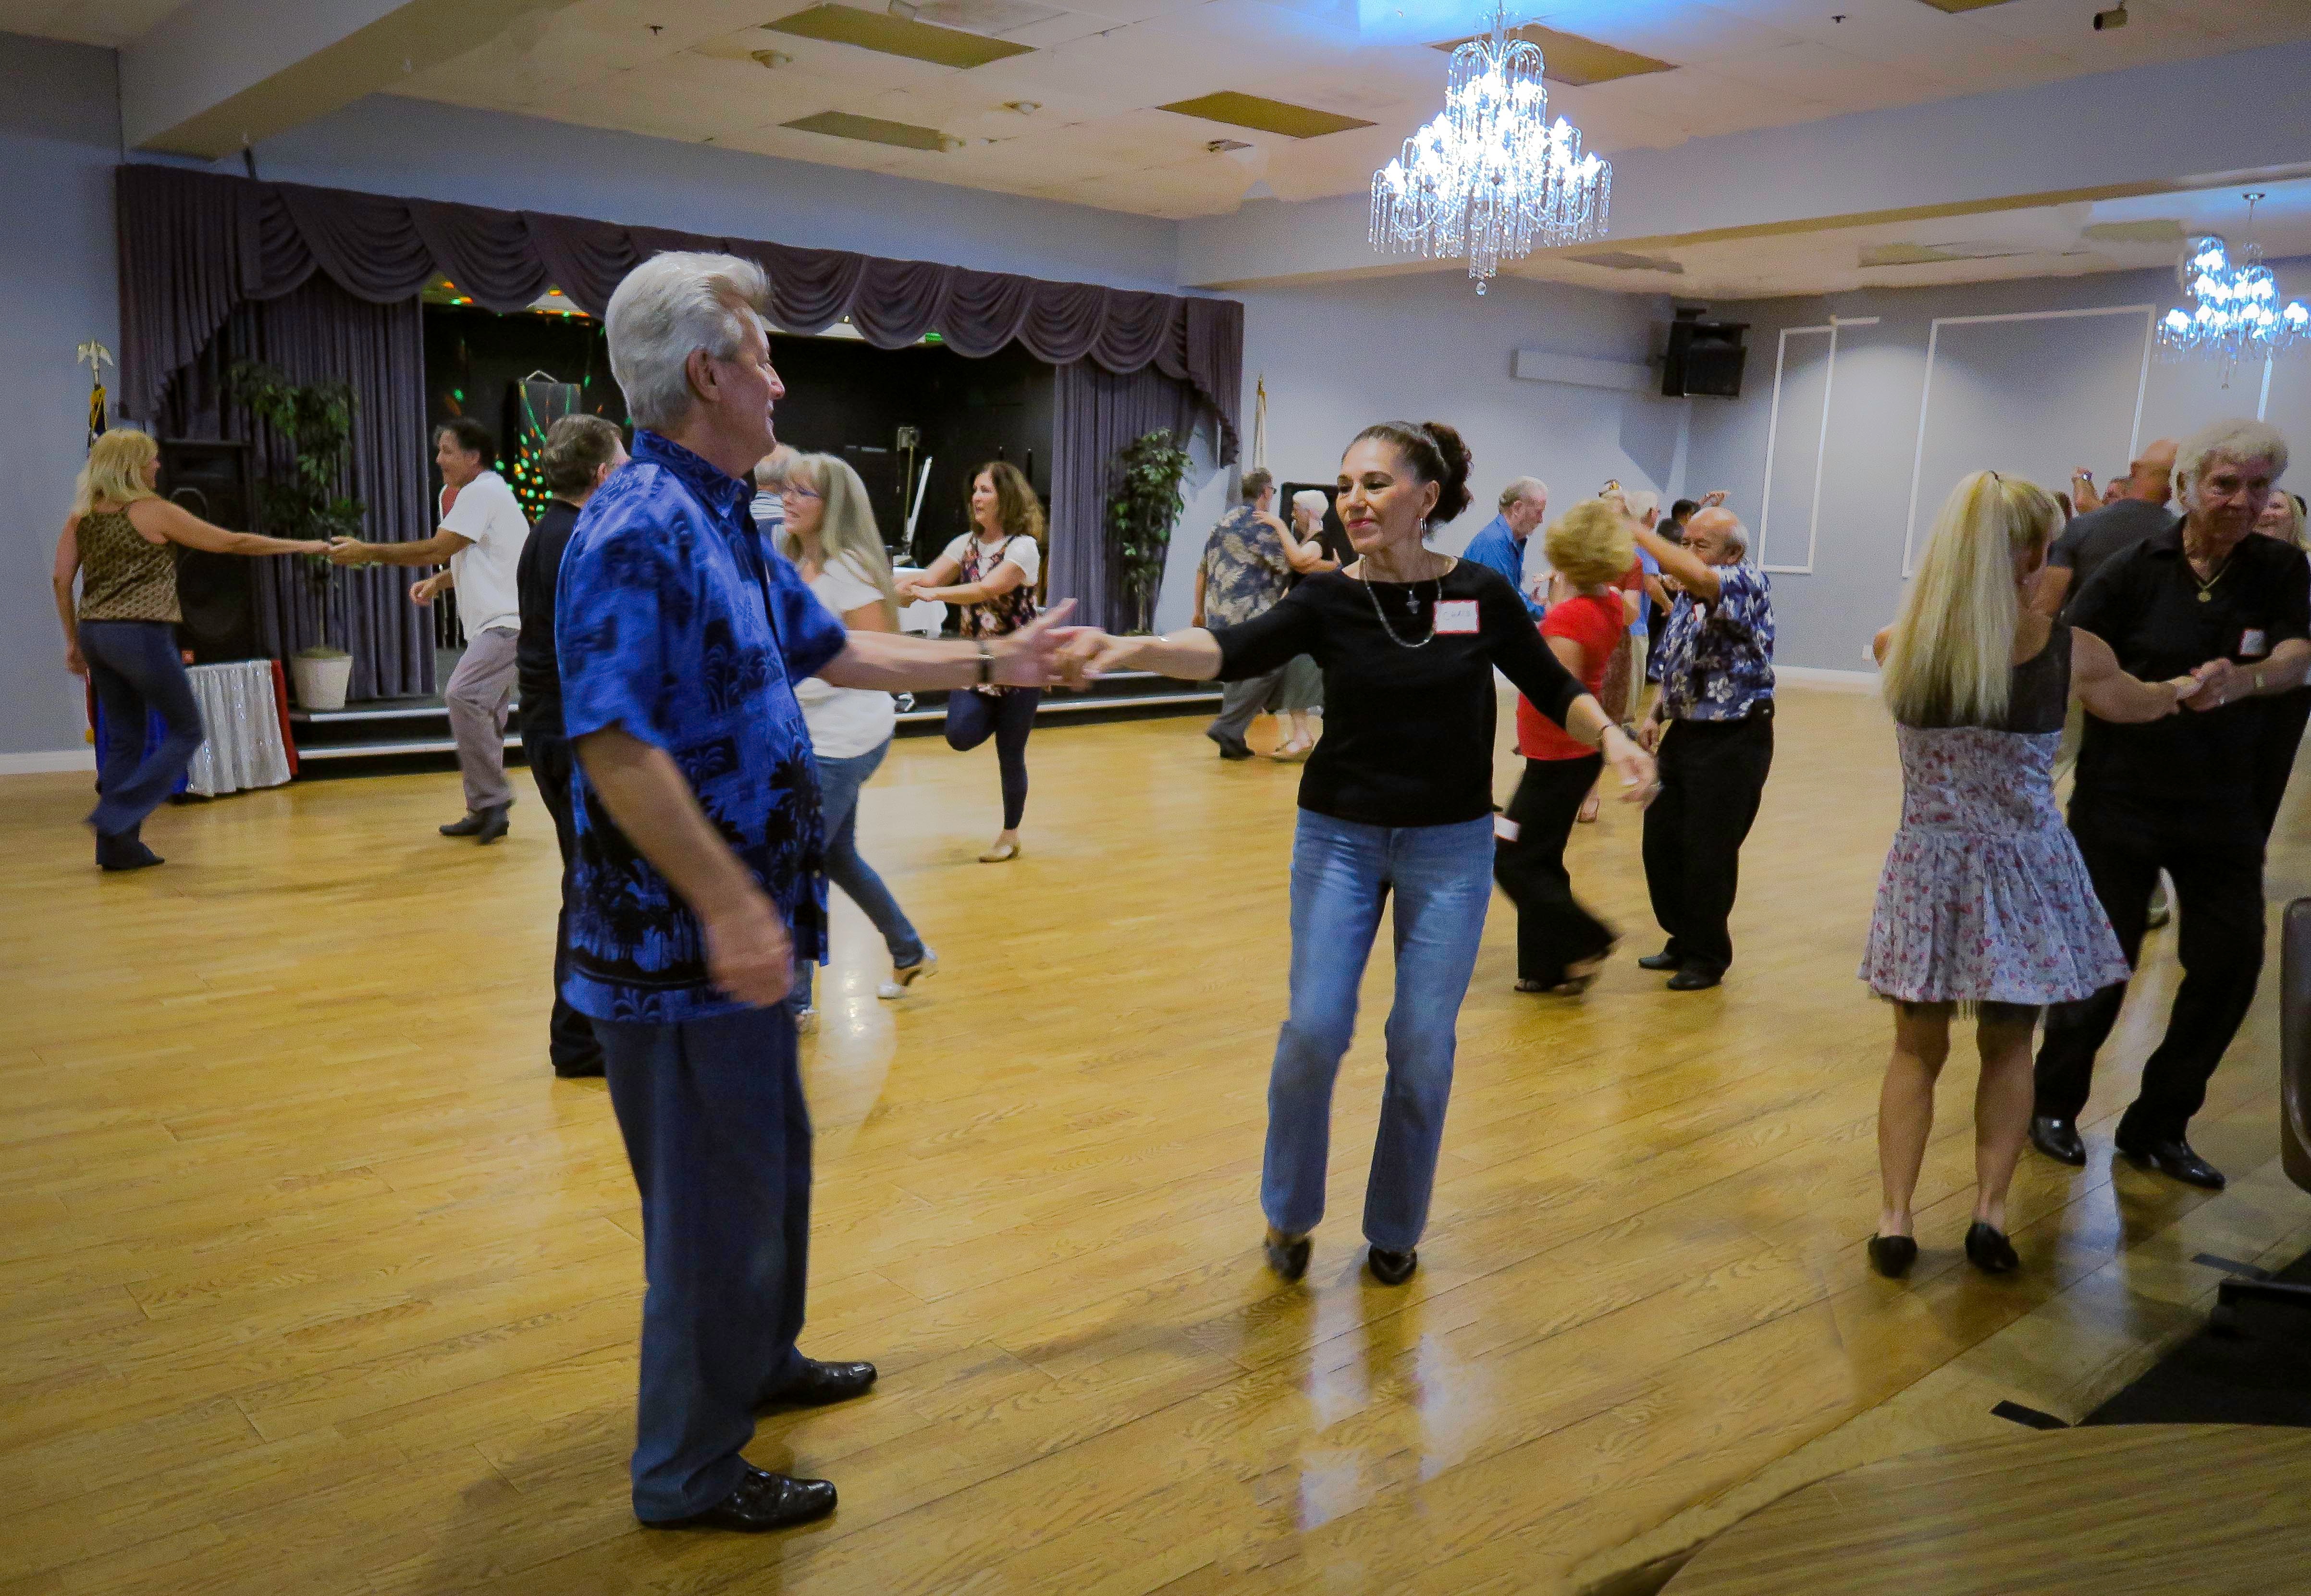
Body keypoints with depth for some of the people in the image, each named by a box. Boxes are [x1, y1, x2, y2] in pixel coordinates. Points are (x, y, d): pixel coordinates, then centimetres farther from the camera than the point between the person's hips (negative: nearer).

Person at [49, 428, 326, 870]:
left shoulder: (82, 515, 10)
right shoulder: (155, 511, -7)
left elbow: (61, 579, 8)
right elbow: (233, 543, -4)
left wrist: (73, 639, 15)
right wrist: (301, 545, 5)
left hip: (96, 634, 7)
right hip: (141, 635, -7)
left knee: (124, 740, 13)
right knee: (186, 733, 5)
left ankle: (118, 846, 12)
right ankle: (117, 817, -6)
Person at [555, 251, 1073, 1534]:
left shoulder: (724, 521, 11)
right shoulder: (637, 530, -21)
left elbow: (831, 651, 21)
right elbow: (615, 746, -28)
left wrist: (990, 661, 21)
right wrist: (729, 905, -29)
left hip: (736, 933, 10)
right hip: (679, 944, -10)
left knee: (770, 1163, 24)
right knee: (714, 1201, 4)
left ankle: (758, 1361, 45)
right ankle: (690, 1472, 22)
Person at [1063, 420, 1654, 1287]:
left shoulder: (1483, 595, -6)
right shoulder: (1329, 599, -8)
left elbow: (1553, 690, 6)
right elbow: (1233, 651, -25)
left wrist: (1611, 735, -15)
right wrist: (1131, 647, -42)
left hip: (1451, 845, 0)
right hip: (1339, 835, 0)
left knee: (1422, 1047, 3)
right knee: (1315, 1029, -8)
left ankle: (1395, 1229, 26)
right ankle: (1290, 1212, 18)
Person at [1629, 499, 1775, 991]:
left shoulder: (1749, 584, -13)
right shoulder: (1686, 598, 11)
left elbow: (1696, 576, -34)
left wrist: (1635, 530, -29)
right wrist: (1656, 714, 4)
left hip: (1733, 742, -8)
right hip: (1684, 734, 8)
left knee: (1709, 853, 0)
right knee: (1661, 840, 10)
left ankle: (1707, 956, 17)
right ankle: (1683, 941, 28)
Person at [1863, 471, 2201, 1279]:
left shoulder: (1896, 647, -8)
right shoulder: (2068, 650, -10)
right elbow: (2138, 703, 12)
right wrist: (2186, 687, 36)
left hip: (1928, 872, 1)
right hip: (2023, 875, -1)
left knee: (1917, 1047, 13)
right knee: (2007, 1046, 18)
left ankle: (1894, 1221, 11)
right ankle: (1990, 1212, 17)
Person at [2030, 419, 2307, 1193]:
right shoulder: (2137, 568, -7)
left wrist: (2238, 679, -37)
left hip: (2222, 805, 3)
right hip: (2121, 799, -3)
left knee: (2230, 966, 4)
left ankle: (2158, 1127, 23)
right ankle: (2054, 1105, 26)